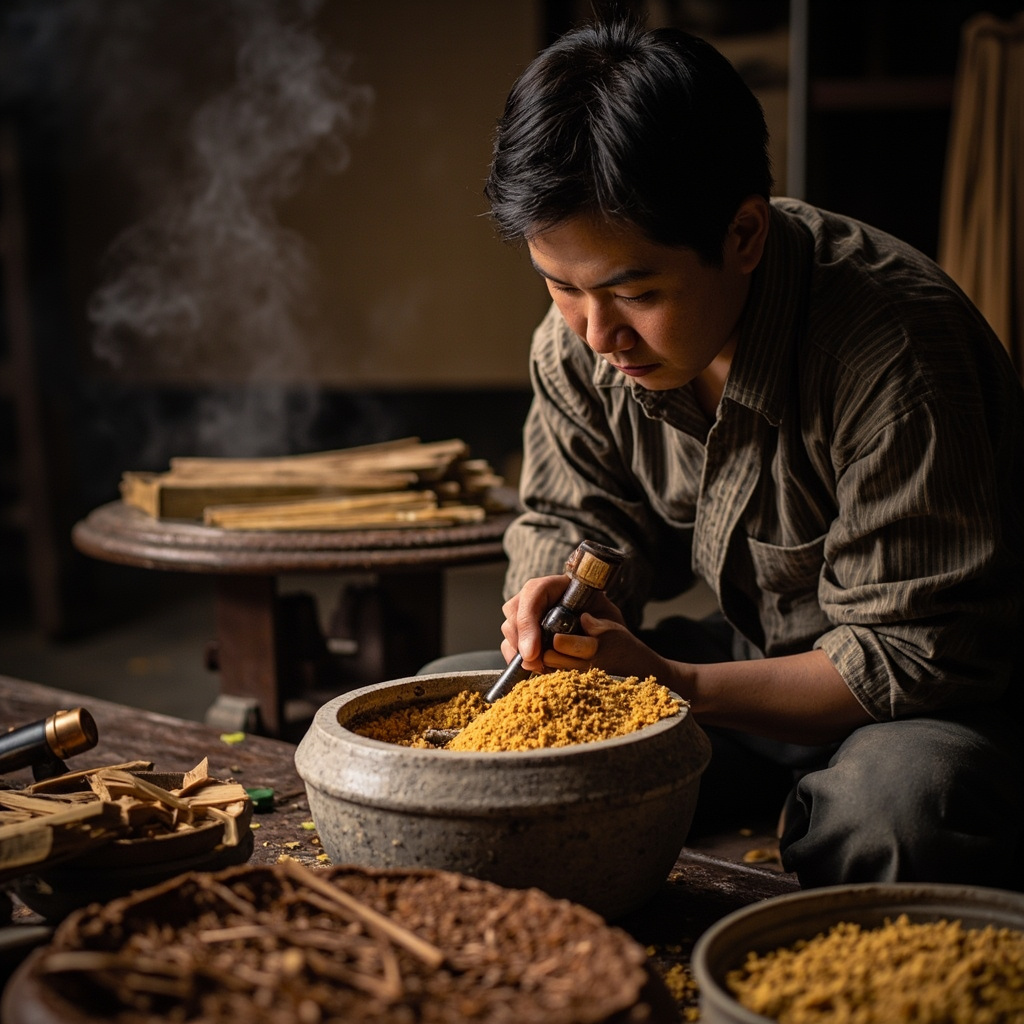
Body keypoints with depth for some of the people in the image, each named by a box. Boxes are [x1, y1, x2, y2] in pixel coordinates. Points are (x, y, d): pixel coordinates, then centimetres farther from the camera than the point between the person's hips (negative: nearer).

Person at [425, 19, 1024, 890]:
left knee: (900, 800, -41)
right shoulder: (580, 336, -8)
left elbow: (917, 654, -28)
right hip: (755, 660, 6)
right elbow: (573, 521, 6)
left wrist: (675, 684, -34)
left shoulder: (892, 349, -30)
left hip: (954, 701, -5)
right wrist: (560, 595, -19)